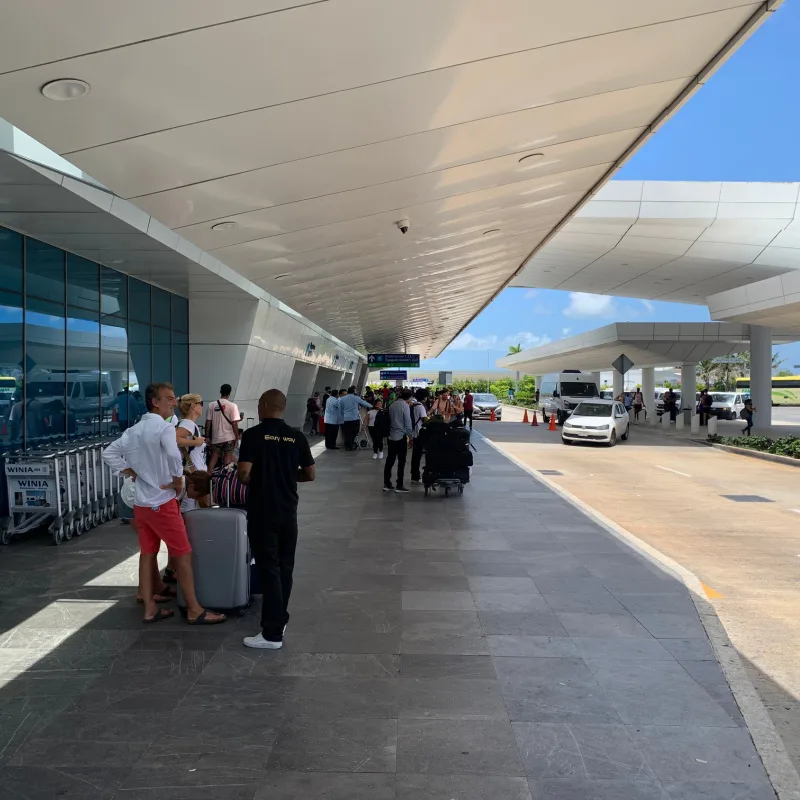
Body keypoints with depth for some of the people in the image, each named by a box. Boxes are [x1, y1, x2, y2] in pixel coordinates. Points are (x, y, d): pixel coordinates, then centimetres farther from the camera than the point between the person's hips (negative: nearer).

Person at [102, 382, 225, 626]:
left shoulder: (133, 431, 10)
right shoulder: (164, 427, -16)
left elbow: (109, 453, 14)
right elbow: (173, 456, -33)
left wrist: (132, 472, 9)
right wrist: (178, 480, -17)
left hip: (140, 502, 8)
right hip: (162, 503, -8)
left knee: (147, 554, 14)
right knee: (183, 554, 0)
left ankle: (150, 609, 20)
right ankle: (194, 610, 5)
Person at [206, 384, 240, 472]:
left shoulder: (211, 405, 0)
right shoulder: (232, 406, -9)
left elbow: (208, 423, 1)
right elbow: (234, 423, -11)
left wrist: (207, 437, 10)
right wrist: (237, 438, -3)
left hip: (216, 438, 3)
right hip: (229, 438, -2)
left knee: (213, 460, 8)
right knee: (227, 460, 4)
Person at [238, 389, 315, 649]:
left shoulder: (253, 434, -11)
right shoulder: (297, 437, 2)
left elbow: (244, 474, -17)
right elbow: (309, 475, 7)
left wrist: (253, 480, 5)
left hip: (262, 512, -4)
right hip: (288, 511, 5)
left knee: (268, 569, -1)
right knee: (285, 567, 15)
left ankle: (272, 633, 3)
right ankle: (280, 619, 28)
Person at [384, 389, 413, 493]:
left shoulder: (392, 405, 7)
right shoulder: (405, 406, -11)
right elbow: (408, 424, -11)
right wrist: (410, 438, -3)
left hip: (391, 437, 6)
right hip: (401, 437, -6)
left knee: (390, 461, 10)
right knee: (401, 462, 1)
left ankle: (386, 484, 14)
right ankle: (399, 486, 3)